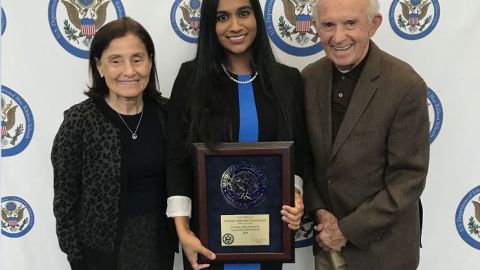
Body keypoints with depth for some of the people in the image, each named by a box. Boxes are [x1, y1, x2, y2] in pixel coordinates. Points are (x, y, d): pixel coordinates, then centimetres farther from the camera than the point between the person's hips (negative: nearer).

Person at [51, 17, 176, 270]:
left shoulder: (165, 111, -4)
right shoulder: (79, 121, -16)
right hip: (105, 248, -3)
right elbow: (65, 199, -10)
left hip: (159, 240, 3)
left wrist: (180, 234, 5)